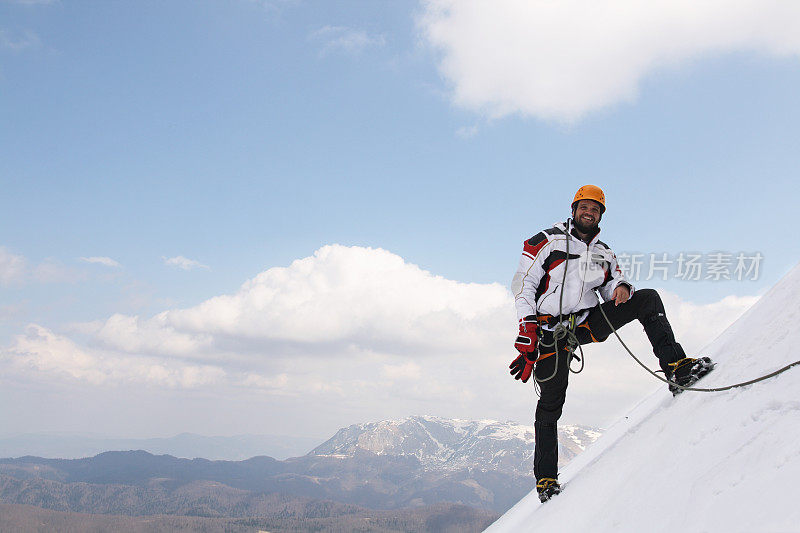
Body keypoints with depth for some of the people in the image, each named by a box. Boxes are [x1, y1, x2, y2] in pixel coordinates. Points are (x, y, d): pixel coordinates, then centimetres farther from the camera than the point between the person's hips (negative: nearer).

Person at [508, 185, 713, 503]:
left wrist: (621, 287, -10)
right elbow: (523, 284, -4)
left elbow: (612, 289, 17)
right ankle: (545, 479, 6)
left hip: (588, 323, 4)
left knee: (648, 299, -10)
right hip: (552, 331, -4)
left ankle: (677, 368, -20)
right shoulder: (547, 241, 0)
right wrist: (528, 329, -15)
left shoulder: (604, 254, 16)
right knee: (550, 404, -4)